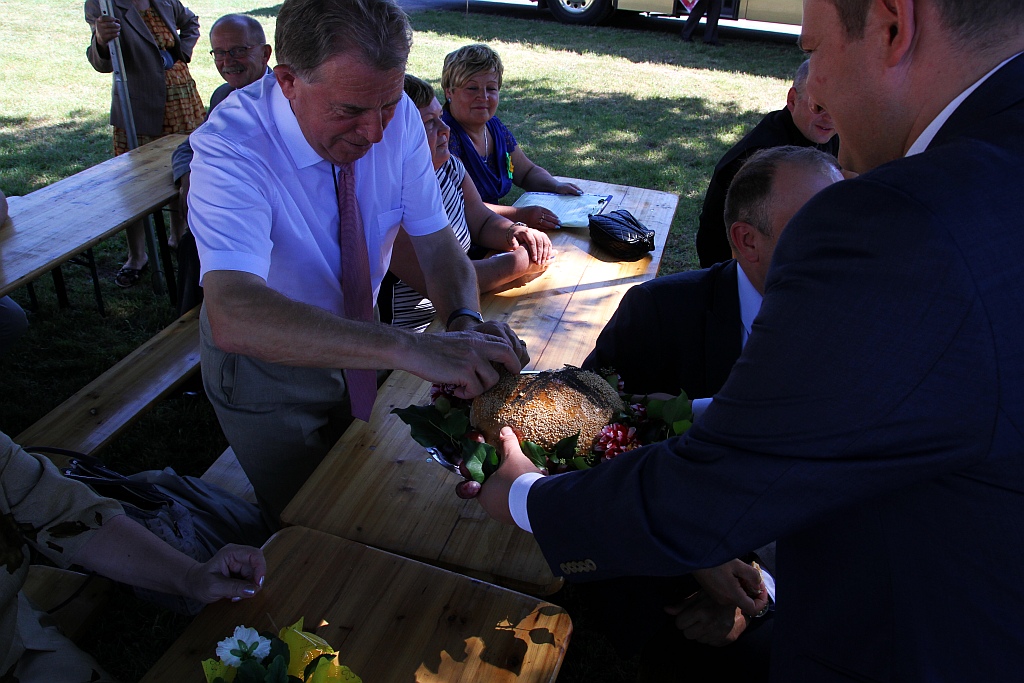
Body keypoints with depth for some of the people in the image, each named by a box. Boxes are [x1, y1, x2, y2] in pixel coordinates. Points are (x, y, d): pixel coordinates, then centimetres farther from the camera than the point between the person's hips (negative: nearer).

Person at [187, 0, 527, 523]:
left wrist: (465, 320, -35)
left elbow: (436, 241, -13)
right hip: (266, 367, -4)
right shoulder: (230, 148, -34)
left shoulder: (398, 116, -19)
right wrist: (407, 348, -58)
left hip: (355, 335, 5)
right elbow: (233, 315, -48)